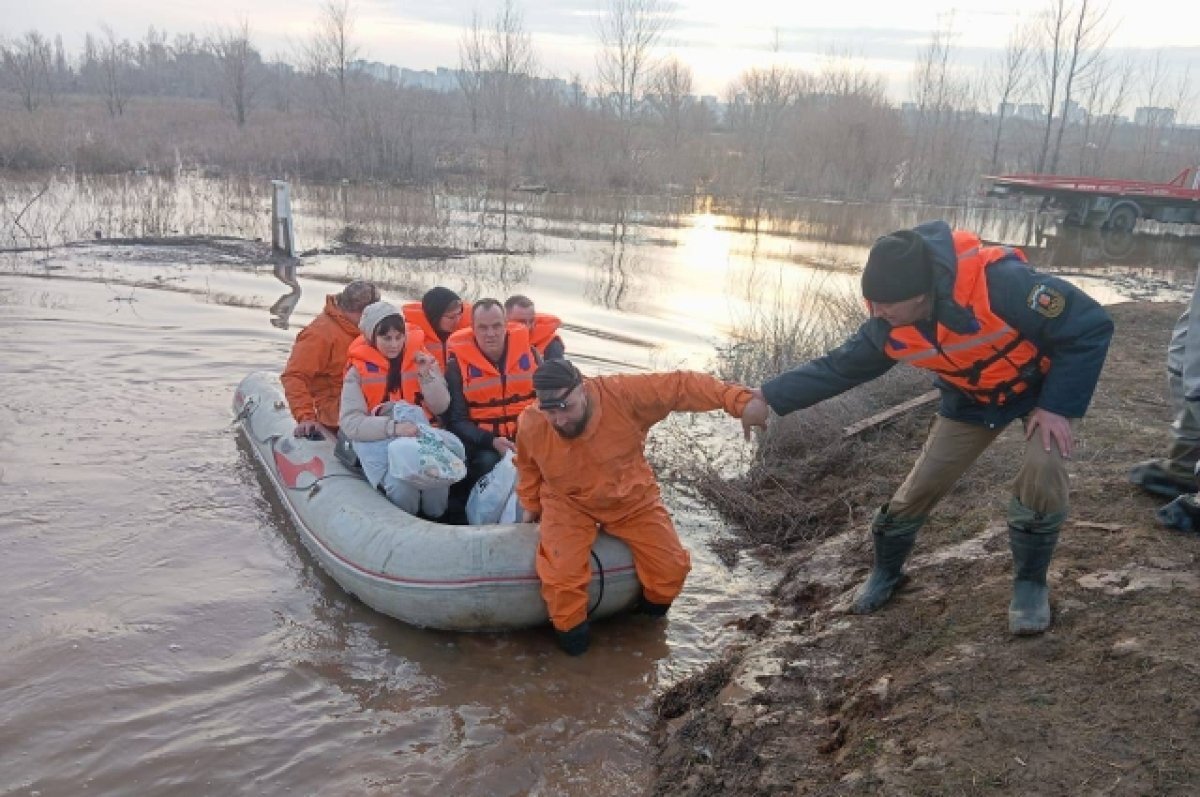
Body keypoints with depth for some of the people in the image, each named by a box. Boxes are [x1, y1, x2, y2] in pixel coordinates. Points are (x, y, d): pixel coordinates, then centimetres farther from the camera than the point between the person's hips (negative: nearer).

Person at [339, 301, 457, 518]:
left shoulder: (420, 359, 6)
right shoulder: (359, 369, -3)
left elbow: (440, 407, 5)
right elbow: (350, 423, -12)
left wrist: (427, 375, -11)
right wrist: (393, 427, -27)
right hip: (377, 439, -2)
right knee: (403, 488, -32)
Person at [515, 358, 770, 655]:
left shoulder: (623, 394, -31)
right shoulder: (530, 425, -21)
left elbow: (680, 386, -29)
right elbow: (528, 466, 2)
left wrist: (739, 400, -38)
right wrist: (530, 505, 13)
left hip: (632, 499, 1)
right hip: (570, 504, 0)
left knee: (672, 566, -5)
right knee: (561, 573, -24)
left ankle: (652, 610, 29)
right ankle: (571, 630, 7)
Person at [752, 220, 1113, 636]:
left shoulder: (1001, 284, -42)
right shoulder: (889, 327, -23)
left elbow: (1090, 326, -30)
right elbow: (838, 367, -10)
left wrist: (1058, 406, -28)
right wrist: (767, 398, -19)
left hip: (1042, 386, -3)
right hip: (972, 399, 4)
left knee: (1041, 475, -26)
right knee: (921, 486, 1)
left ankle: (1030, 582, 1)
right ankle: (886, 570, 28)